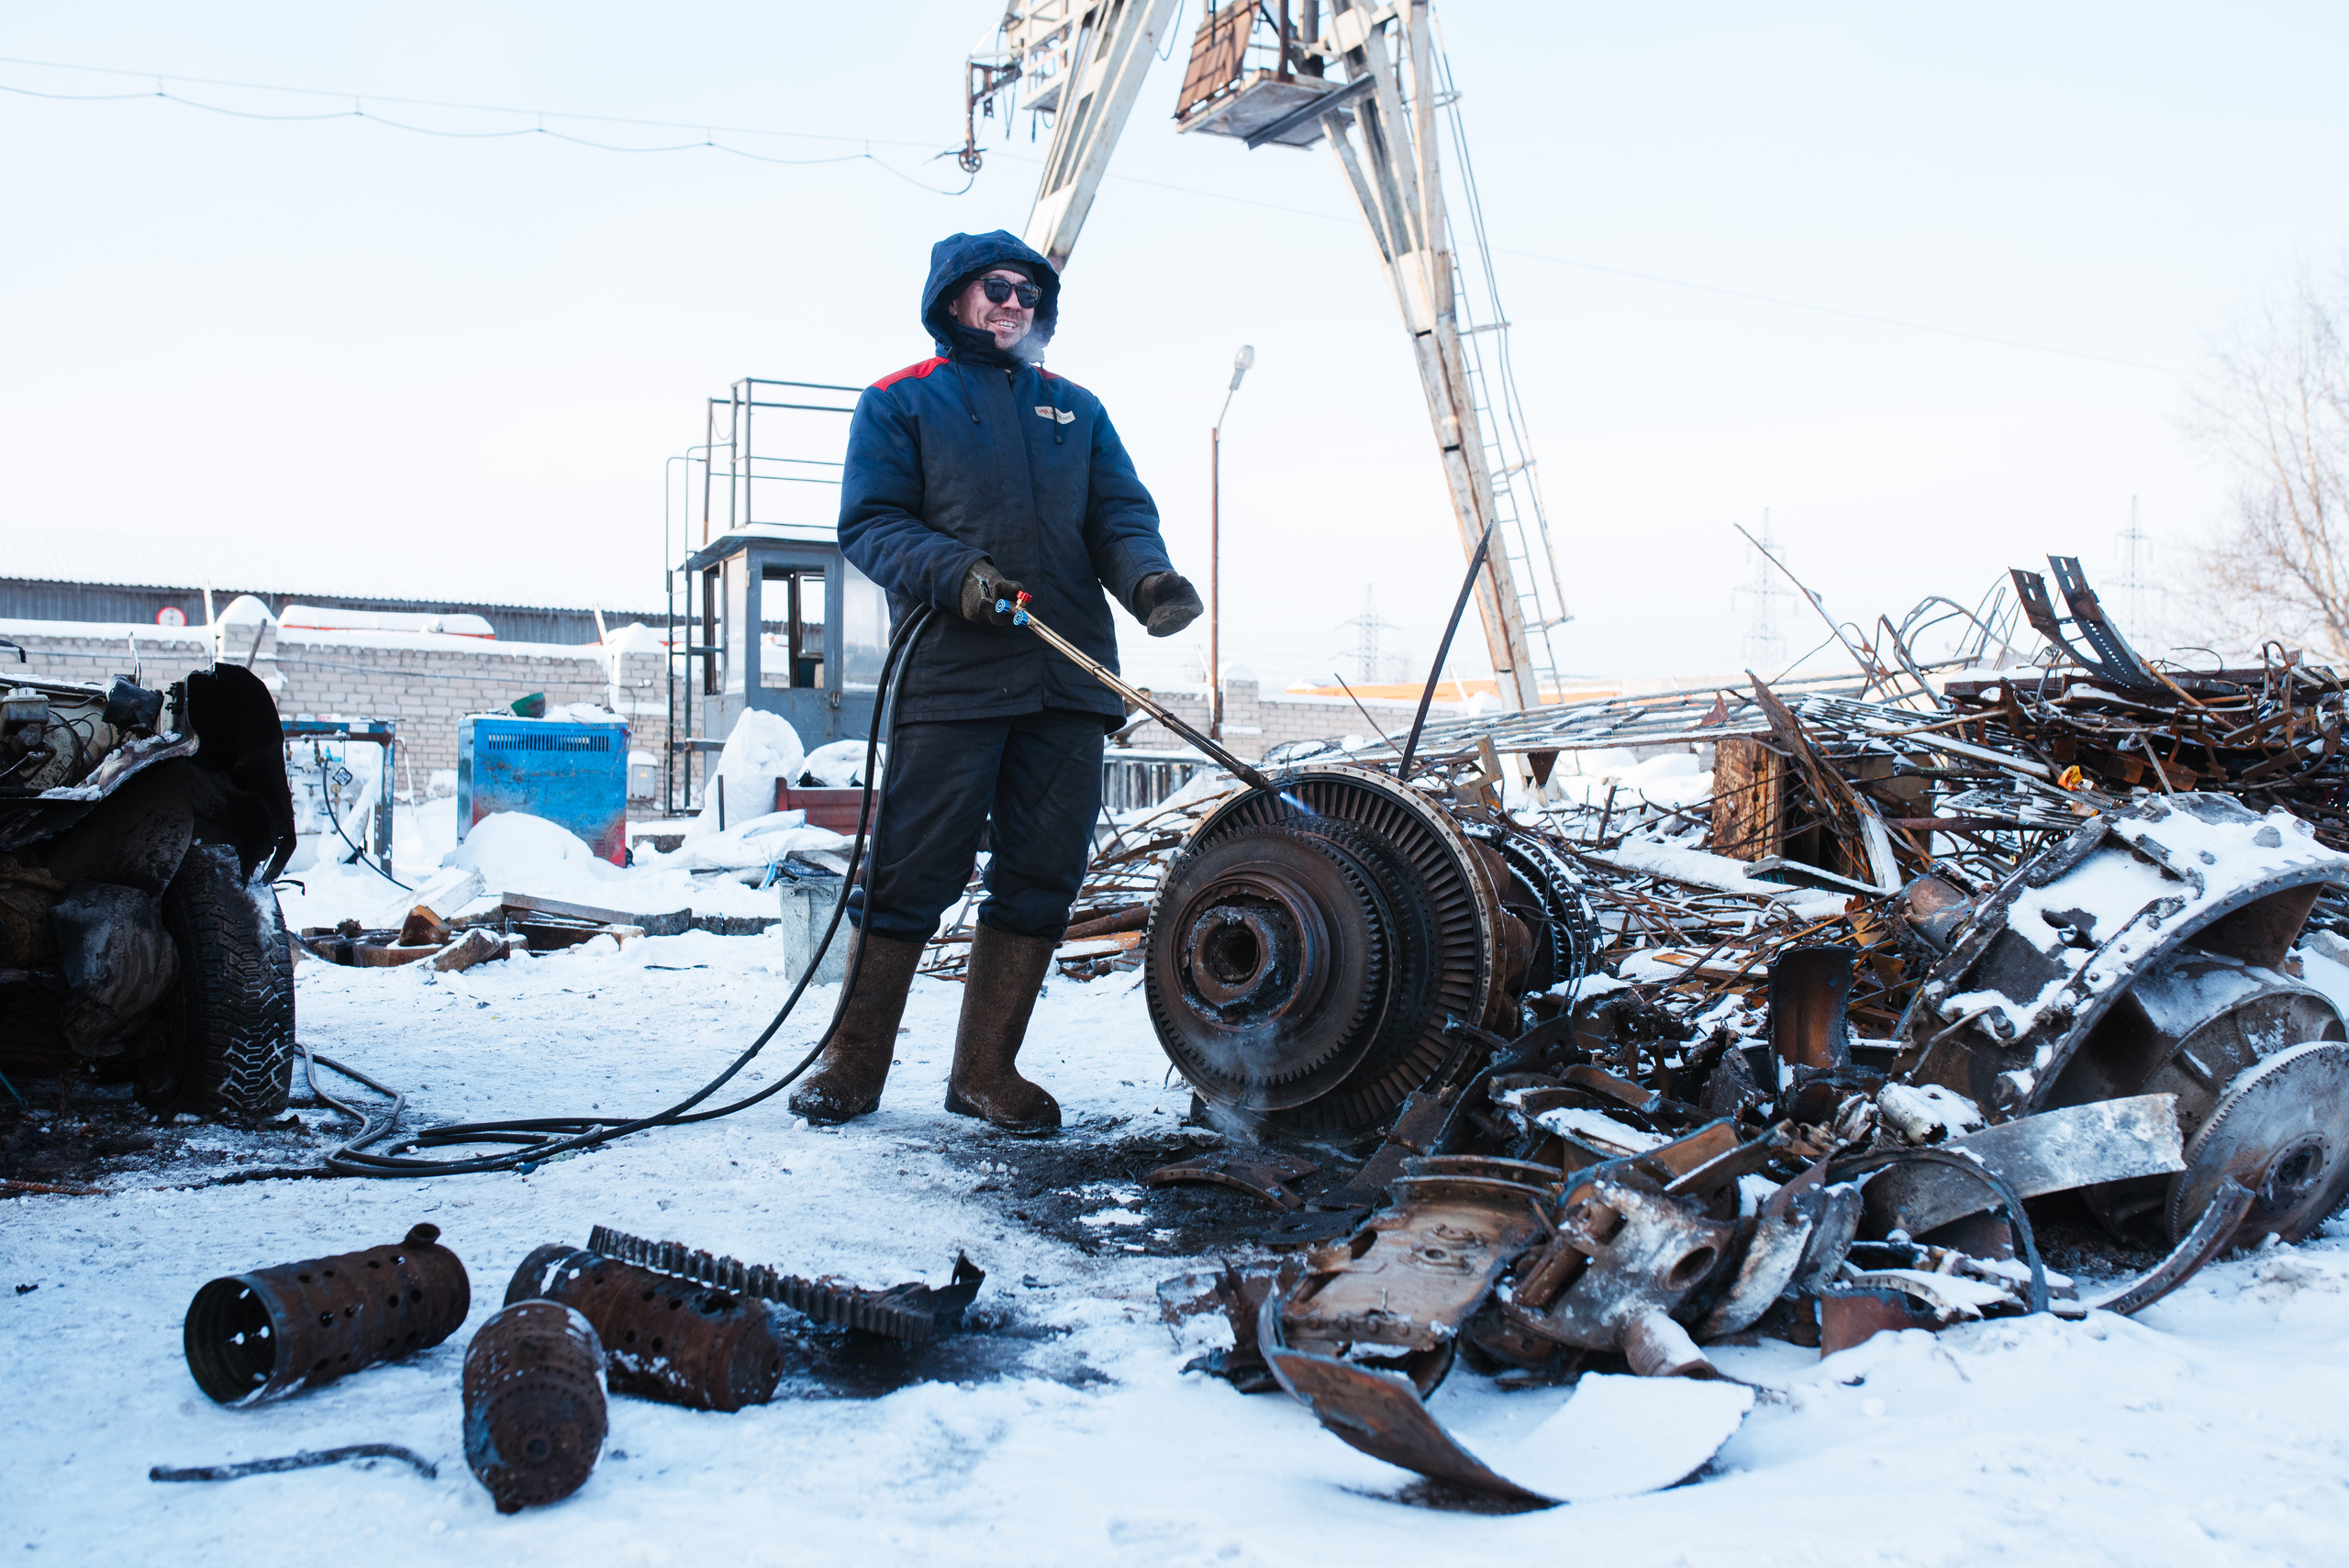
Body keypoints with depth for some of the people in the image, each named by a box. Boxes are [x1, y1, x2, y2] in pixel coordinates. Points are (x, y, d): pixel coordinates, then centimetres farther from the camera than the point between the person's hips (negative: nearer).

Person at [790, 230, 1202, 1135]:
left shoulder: (1076, 409, 22)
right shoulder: (900, 401, 10)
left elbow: (1121, 514, 13)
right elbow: (870, 523, 0)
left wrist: (1148, 578, -9)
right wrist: (956, 571, -18)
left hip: (1069, 683, 4)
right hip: (950, 677, -4)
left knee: (1042, 876, 3)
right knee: (910, 872, -5)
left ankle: (986, 1069, 13)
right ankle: (854, 1061, 10)